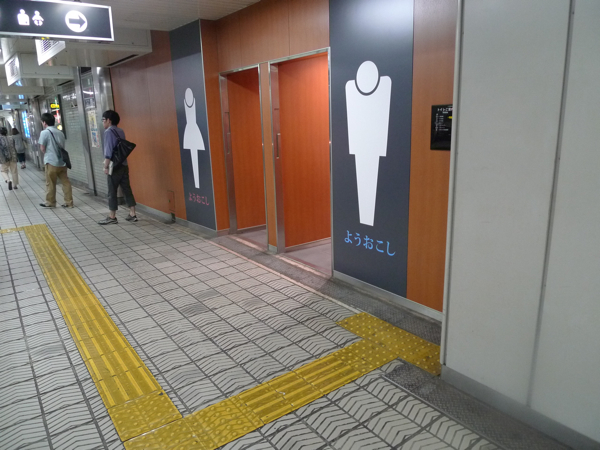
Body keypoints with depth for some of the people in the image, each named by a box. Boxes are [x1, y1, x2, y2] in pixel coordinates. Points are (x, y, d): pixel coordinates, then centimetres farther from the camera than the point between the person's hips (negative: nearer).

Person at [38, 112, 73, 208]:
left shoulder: (44, 132, -9)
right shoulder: (60, 132, 10)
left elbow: (42, 148, -7)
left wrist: (47, 155, 11)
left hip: (51, 162, -6)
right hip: (62, 161, 6)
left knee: (50, 184, 6)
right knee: (65, 182, 5)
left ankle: (50, 202, 17)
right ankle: (69, 202, 7)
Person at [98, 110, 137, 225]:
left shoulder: (109, 131, -10)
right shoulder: (121, 131, 14)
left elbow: (108, 151, -16)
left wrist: (106, 166, -14)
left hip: (114, 166, -8)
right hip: (123, 165, 8)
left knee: (112, 192, 0)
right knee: (127, 189, 8)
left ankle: (112, 217, 7)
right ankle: (132, 215, 8)